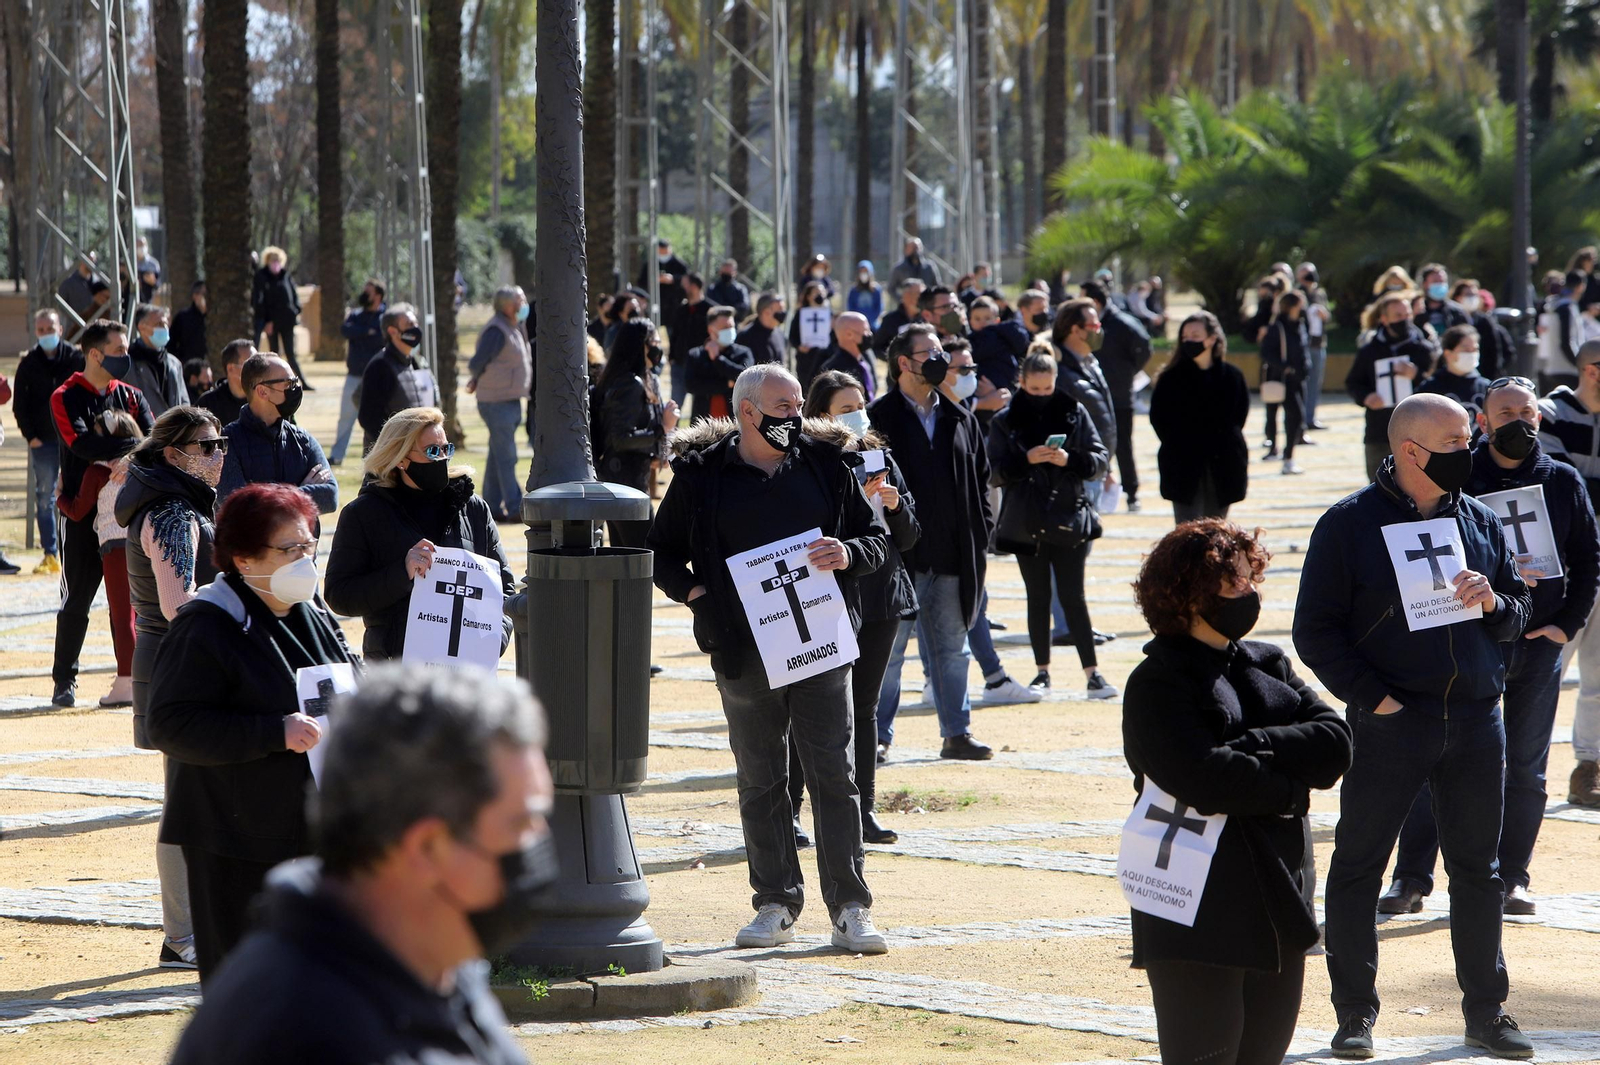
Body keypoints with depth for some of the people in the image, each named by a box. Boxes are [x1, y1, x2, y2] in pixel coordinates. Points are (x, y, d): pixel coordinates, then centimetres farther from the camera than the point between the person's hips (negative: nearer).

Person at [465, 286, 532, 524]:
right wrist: (476, 380, 1)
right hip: (497, 403, -10)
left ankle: (492, 506, 18)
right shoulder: (496, 331, -17)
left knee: (498, 457, 13)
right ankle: (515, 508, -8)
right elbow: (477, 362, -17)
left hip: (510, 401, 10)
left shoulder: (514, 330, 15)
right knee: (506, 457, -8)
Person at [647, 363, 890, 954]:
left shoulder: (826, 467, 8)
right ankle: (776, 905, 13)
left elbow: (876, 538, 13)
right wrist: (693, 592, -7)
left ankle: (850, 909, 0)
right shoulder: (701, 478, 4)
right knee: (760, 783, 5)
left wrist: (849, 554, -10)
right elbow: (662, 553, 11)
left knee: (834, 776, -2)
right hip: (744, 653, 0)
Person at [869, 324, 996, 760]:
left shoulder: (960, 420, 12)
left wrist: (981, 534, 6)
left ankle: (957, 733, 17)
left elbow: (980, 479, 16)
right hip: (900, 556, -5)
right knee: (888, 647, 0)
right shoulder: (880, 418, -4)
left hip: (951, 558, 5)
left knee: (952, 648, 10)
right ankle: (877, 735, 7)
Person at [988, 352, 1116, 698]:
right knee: (1038, 598, 7)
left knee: (1073, 597, -4)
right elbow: (995, 471, -2)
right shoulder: (1005, 421, 3)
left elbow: (1101, 461, 1)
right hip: (1027, 523, 1)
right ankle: (1042, 671, 16)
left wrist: (1070, 460, -17)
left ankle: (1092, 672, -3)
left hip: (1068, 519, -1)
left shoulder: (1075, 413, 3)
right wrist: (1026, 459, -18)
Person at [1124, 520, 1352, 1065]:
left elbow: (1336, 742, -1)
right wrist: (1289, 792, -8)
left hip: (1280, 909, 7)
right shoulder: (1156, 684, -7)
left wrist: (1249, 747, -14)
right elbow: (1208, 779, -21)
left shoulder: (1269, 666, 14)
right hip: (1199, 916, -7)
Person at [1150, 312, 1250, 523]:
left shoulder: (1232, 376, 3)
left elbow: (1240, 415, 10)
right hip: (1184, 471, -2)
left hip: (1223, 471, 2)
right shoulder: (1171, 378, 0)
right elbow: (1158, 417, 3)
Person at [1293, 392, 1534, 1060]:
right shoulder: (1348, 525, -4)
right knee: (1358, 867, 1)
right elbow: (1316, 631, -6)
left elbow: (1518, 615, 16)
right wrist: (1373, 699, -12)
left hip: (1477, 723, 4)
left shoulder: (1481, 521, 10)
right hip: (1387, 724, -4)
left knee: (1478, 870, 10)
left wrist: (1494, 604, -7)